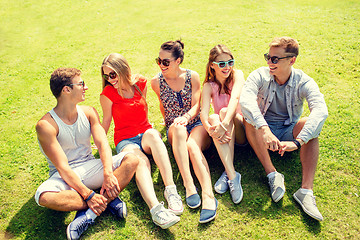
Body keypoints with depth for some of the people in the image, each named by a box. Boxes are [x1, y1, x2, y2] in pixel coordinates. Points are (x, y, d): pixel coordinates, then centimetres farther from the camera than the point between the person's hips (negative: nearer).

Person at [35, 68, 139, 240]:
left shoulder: (88, 112, 2)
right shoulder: (46, 125, -15)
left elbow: (102, 144, -9)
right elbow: (62, 167, -20)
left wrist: (108, 174, -28)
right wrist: (88, 195, -28)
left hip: (89, 167, 4)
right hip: (64, 176, -3)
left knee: (131, 160, -20)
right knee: (43, 196, -37)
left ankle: (90, 213, -28)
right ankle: (109, 200, -24)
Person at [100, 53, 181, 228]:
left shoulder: (140, 82, 3)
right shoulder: (108, 93, -5)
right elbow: (106, 120, 7)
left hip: (146, 134, 3)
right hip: (125, 141, -2)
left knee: (152, 134, -36)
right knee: (141, 161, -36)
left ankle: (170, 189, -45)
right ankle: (155, 208, -58)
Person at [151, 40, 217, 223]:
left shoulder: (192, 76, 2)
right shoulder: (156, 82, 3)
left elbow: (196, 105, -5)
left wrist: (186, 117, -24)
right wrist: (175, 123, 12)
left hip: (197, 124, 0)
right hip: (174, 130, 1)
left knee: (192, 145, -36)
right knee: (178, 128, -38)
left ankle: (208, 196, -52)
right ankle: (188, 185, -46)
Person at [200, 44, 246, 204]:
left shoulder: (237, 75, -3)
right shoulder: (209, 86, 1)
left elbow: (235, 98, -25)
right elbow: (204, 112, -17)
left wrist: (225, 122, -44)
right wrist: (209, 128, -40)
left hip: (242, 130, -1)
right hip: (225, 132, 2)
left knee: (225, 111, -30)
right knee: (213, 118, -31)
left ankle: (228, 173, -38)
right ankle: (232, 175, -41)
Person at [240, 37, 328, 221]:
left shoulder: (304, 82, -14)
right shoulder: (259, 76, -14)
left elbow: (321, 110, -32)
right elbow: (245, 99, -34)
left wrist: (298, 141, -46)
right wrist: (264, 130, -49)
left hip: (288, 132, 0)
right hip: (262, 132, 0)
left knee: (310, 125, -28)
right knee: (249, 117, -30)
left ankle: (306, 190, -35)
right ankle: (272, 174, -31)